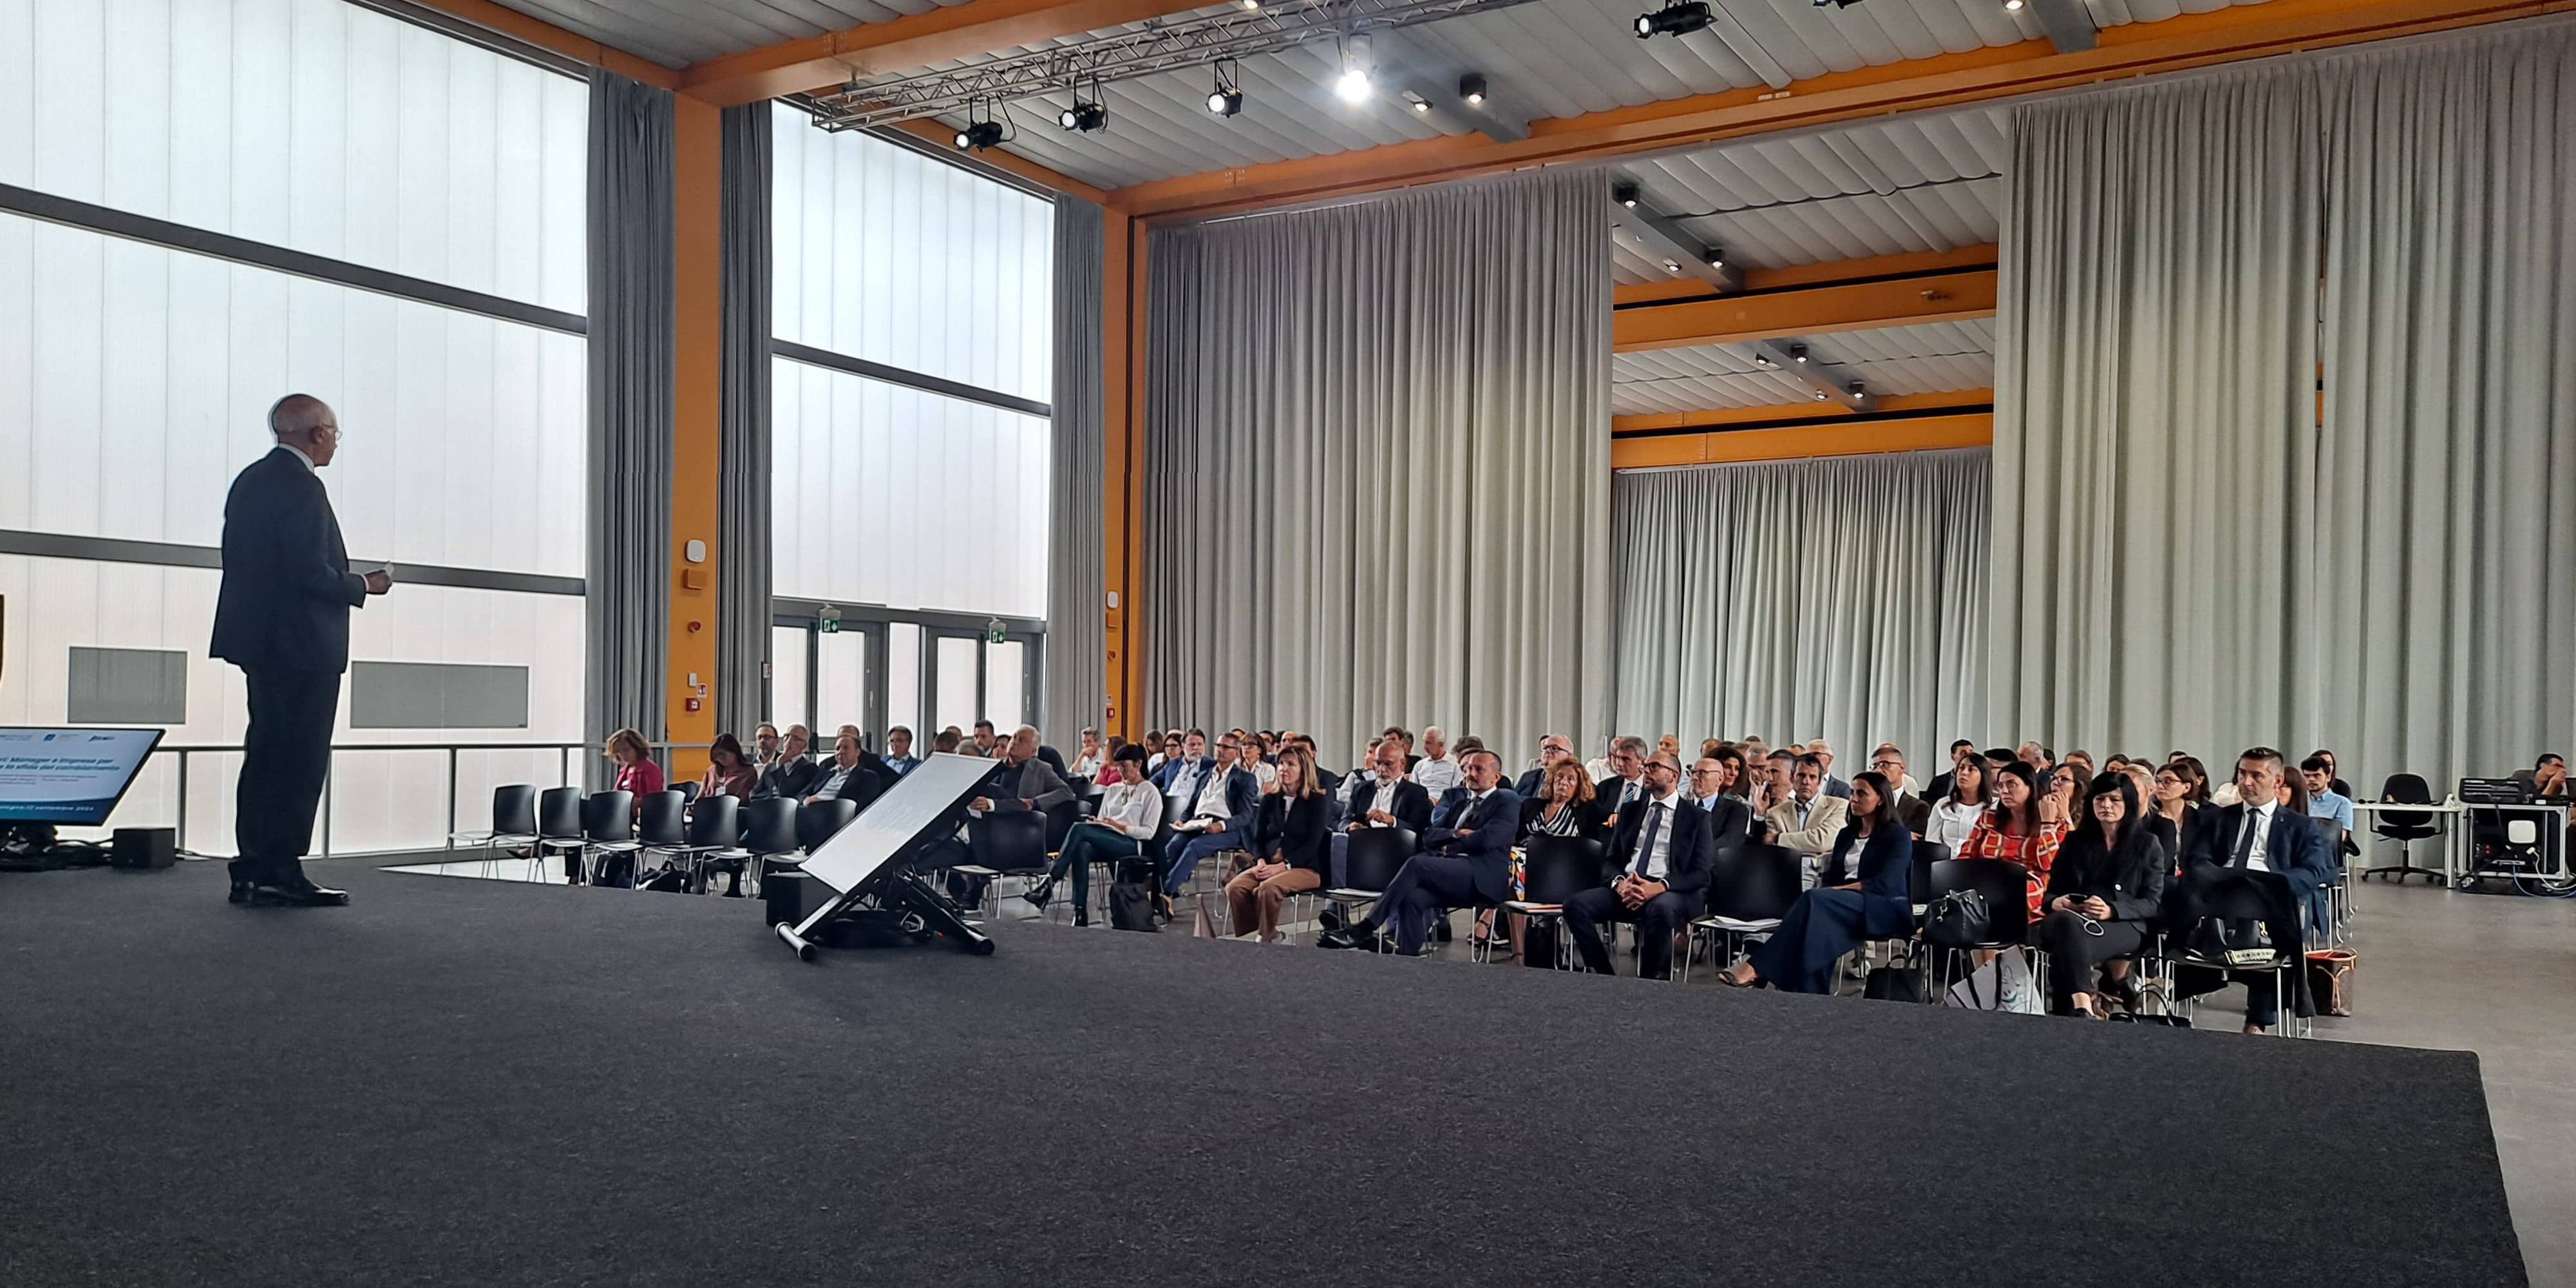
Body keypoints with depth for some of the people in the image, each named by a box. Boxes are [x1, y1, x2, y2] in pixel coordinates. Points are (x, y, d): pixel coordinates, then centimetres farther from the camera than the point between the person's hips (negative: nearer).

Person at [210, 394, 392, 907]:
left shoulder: (250, 479, 14)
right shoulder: (302, 487, -15)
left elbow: (242, 562, 17)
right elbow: (312, 572, -21)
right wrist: (364, 587, -6)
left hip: (259, 640, 10)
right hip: (302, 644, -10)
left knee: (267, 756, 13)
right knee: (300, 762, -5)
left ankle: (254, 873, 17)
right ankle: (279, 874, -3)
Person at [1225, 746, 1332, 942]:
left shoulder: (1318, 801, 1)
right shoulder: (1270, 800, 16)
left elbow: (1312, 843, -8)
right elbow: (1259, 838, 14)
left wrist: (1283, 866, -19)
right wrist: (1261, 862, -8)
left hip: (1305, 867, -5)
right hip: (1269, 865, 5)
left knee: (1268, 888, -35)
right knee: (1234, 888, -24)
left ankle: (1265, 938, -20)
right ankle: (1248, 936, -12)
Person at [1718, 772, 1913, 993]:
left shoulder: (1898, 835, 2)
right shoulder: (1846, 835, 23)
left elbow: (1884, 884, -11)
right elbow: (1832, 876, 18)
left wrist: (1835, 891, -17)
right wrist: (1827, 892, -6)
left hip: (1885, 910, -6)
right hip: (1846, 904, 6)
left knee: (1816, 901, -33)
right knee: (1819, 926, -33)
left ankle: (1755, 969, -42)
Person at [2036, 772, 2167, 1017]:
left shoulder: (2148, 845, 17)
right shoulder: (2075, 841, 25)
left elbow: (2153, 903, 6)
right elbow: (2052, 889, 20)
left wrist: (2112, 910, -14)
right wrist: (2055, 902, -7)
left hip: (2124, 926, -2)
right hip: (2071, 918, 2)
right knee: (2066, 921, -41)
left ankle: (2065, 1013, -46)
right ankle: (2083, 1008, -53)